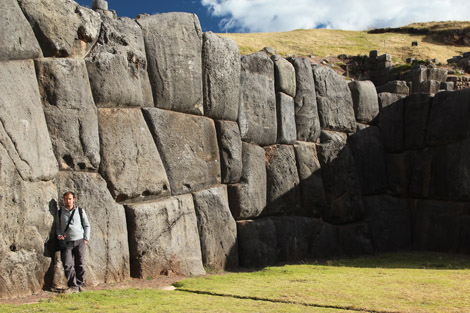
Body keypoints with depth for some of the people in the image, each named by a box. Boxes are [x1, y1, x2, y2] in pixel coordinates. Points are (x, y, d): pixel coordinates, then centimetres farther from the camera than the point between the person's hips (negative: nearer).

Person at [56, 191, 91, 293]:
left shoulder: (80, 211, 9)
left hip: (79, 241, 0)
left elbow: (87, 225, 14)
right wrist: (59, 235, -2)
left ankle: (80, 284, 13)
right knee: (67, 265, -10)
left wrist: (86, 238, 5)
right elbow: (57, 226, 17)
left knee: (80, 264, 1)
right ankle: (73, 286, -4)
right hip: (66, 242, 0)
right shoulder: (60, 213, 10)